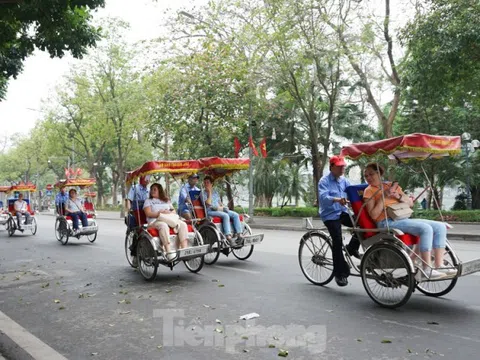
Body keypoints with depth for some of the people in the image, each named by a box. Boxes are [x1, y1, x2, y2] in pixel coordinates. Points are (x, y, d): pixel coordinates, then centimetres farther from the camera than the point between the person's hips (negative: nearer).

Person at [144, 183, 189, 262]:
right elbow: (148, 213, 3)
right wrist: (159, 213, -11)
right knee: (163, 225, -40)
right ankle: (168, 251, -48)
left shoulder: (167, 200, 31)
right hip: (155, 221, -4)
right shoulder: (148, 201, 19)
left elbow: (174, 211, 22)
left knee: (183, 224, -25)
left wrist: (170, 213, -1)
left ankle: (184, 249, -35)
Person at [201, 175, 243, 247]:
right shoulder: (203, 193, 3)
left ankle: (239, 234, -21)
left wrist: (223, 207, 3)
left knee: (235, 215, -14)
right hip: (210, 211, -7)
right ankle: (228, 237, -39)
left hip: (220, 210, 7)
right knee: (225, 216, -34)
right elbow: (208, 203, -13)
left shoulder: (216, 192, 23)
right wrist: (209, 192, -8)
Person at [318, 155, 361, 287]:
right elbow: (323, 197, -26)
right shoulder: (324, 181, -10)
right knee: (337, 242, -15)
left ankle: (352, 248, 10)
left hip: (342, 212, 6)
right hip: (330, 215, -6)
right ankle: (340, 273, -4)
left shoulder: (344, 181, 12)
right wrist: (336, 199, -45)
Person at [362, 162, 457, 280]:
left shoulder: (392, 186, 20)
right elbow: (373, 215, -9)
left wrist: (398, 196, -2)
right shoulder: (369, 191, 4)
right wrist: (384, 196, -13)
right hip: (387, 223, -7)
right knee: (425, 228, -28)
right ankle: (426, 270, -25)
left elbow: (410, 203, 16)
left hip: (404, 219, 7)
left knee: (440, 226, -6)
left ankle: (439, 265, -6)